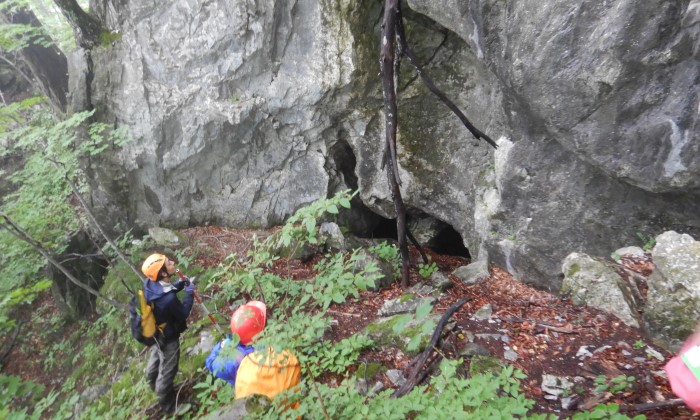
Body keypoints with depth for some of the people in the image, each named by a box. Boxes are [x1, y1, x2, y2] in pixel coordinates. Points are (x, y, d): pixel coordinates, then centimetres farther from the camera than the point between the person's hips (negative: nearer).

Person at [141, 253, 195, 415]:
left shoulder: (150, 284, -20)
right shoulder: (169, 299, -42)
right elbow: (184, 313, -23)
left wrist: (179, 284, -10)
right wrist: (189, 293, -17)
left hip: (155, 332, 8)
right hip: (168, 338, -8)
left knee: (155, 361, 33)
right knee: (167, 371, 16)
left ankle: (154, 385, 62)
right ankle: (168, 405, 40)